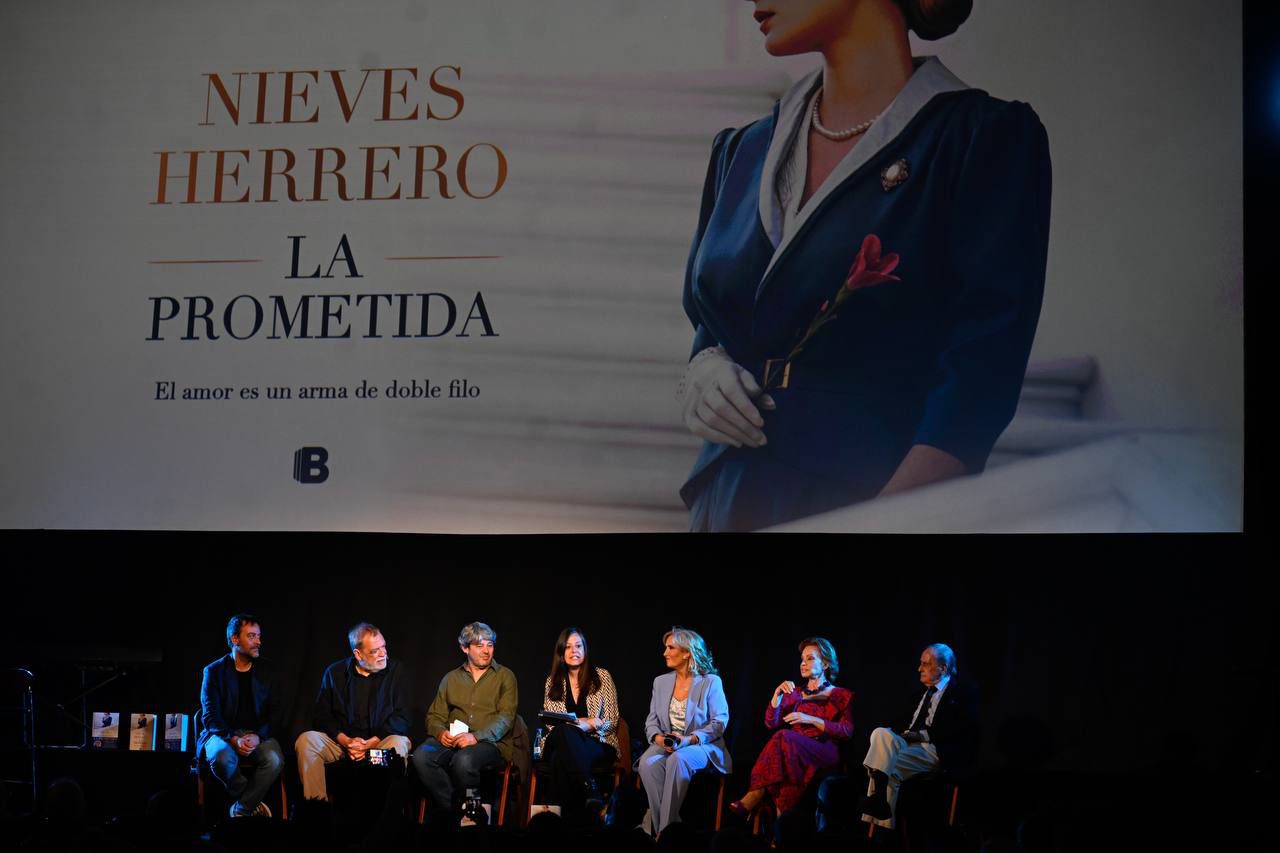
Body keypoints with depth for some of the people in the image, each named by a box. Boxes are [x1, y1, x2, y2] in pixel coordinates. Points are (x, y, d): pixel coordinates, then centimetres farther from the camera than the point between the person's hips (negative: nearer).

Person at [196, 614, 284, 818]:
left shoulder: (265, 674, 11)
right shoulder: (214, 671, 3)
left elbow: (273, 715, 6)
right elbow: (210, 717, -4)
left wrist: (257, 737, -16)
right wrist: (234, 739, -21)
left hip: (258, 735, 2)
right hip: (223, 734, -2)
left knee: (274, 760, -32)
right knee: (223, 757, -38)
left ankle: (241, 809, -15)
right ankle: (253, 803, -12)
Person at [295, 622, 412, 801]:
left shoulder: (394, 671, 4)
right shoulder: (334, 673, 8)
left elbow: (401, 719, -2)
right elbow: (321, 716, 4)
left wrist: (371, 743, -16)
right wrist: (346, 741, -13)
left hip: (379, 742, -2)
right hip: (341, 741, 2)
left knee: (398, 744, -34)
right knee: (306, 741, -23)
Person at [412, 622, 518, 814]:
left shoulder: (505, 677, 11)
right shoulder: (451, 678, 22)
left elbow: (505, 717, -2)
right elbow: (435, 715, 19)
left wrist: (476, 737, -18)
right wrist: (440, 732, -7)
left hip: (491, 743, -3)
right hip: (451, 741, 3)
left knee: (464, 760, -39)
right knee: (422, 756, -30)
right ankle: (451, 811, -21)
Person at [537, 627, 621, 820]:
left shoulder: (602, 677, 8)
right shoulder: (553, 682, 16)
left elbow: (611, 721, 3)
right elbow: (549, 722, 10)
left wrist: (587, 724, -19)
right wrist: (570, 725, -13)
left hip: (598, 746, -2)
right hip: (562, 742, 2)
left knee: (561, 759, -37)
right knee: (564, 731, -38)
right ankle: (590, 790, -52)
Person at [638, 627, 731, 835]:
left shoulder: (710, 682, 0)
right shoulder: (661, 681, 15)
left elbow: (720, 722, -6)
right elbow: (652, 720, 13)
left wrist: (690, 739, -20)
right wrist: (658, 737, -11)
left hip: (702, 746, -4)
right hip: (665, 745, 4)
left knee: (678, 760, -39)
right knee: (648, 763, -32)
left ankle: (668, 828, -35)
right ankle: (661, 826, -29)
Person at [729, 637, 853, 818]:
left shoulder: (841, 696, 14)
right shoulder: (795, 693, 26)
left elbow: (847, 731, -2)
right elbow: (771, 723, 14)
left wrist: (811, 720, -10)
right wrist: (777, 695, -1)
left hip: (825, 754, -3)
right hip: (793, 750, 3)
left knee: (784, 737, -34)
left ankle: (754, 797, -37)